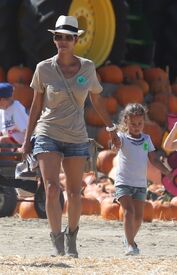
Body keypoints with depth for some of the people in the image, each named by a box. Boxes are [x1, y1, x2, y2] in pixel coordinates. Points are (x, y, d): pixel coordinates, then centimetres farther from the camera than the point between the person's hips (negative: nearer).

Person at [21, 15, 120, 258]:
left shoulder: (87, 67, 2)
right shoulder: (44, 69, -2)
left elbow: (96, 100, 16)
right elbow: (36, 105, 7)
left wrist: (112, 128, 21)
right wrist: (27, 139, 7)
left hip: (77, 138, 2)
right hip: (48, 135, -2)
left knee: (74, 193, 6)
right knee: (52, 189, -16)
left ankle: (71, 238, 26)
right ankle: (57, 240, -8)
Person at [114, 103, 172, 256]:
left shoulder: (146, 139, 10)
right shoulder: (123, 137, -3)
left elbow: (154, 159, 12)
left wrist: (167, 172, 2)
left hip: (141, 184, 5)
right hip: (123, 183, -5)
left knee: (139, 216, 6)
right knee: (129, 211, -19)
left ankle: (130, 239, 30)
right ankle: (130, 245, -20)